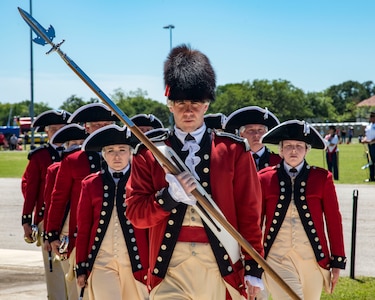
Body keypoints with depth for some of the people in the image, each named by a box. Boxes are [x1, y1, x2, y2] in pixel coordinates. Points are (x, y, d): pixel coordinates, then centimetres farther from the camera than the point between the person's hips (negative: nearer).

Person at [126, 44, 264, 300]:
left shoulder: (234, 151, 4)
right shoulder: (149, 154, 5)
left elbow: (250, 212, 4)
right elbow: (135, 214, 2)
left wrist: (254, 268, 0)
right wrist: (170, 195, -15)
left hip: (222, 268, 1)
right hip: (170, 269, 0)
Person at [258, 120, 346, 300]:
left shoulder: (322, 178, 3)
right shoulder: (265, 178, 2)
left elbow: (334, 221, 4)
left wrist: (337, 262, 3)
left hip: (313, 260, 2)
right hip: (278, 258, -2)